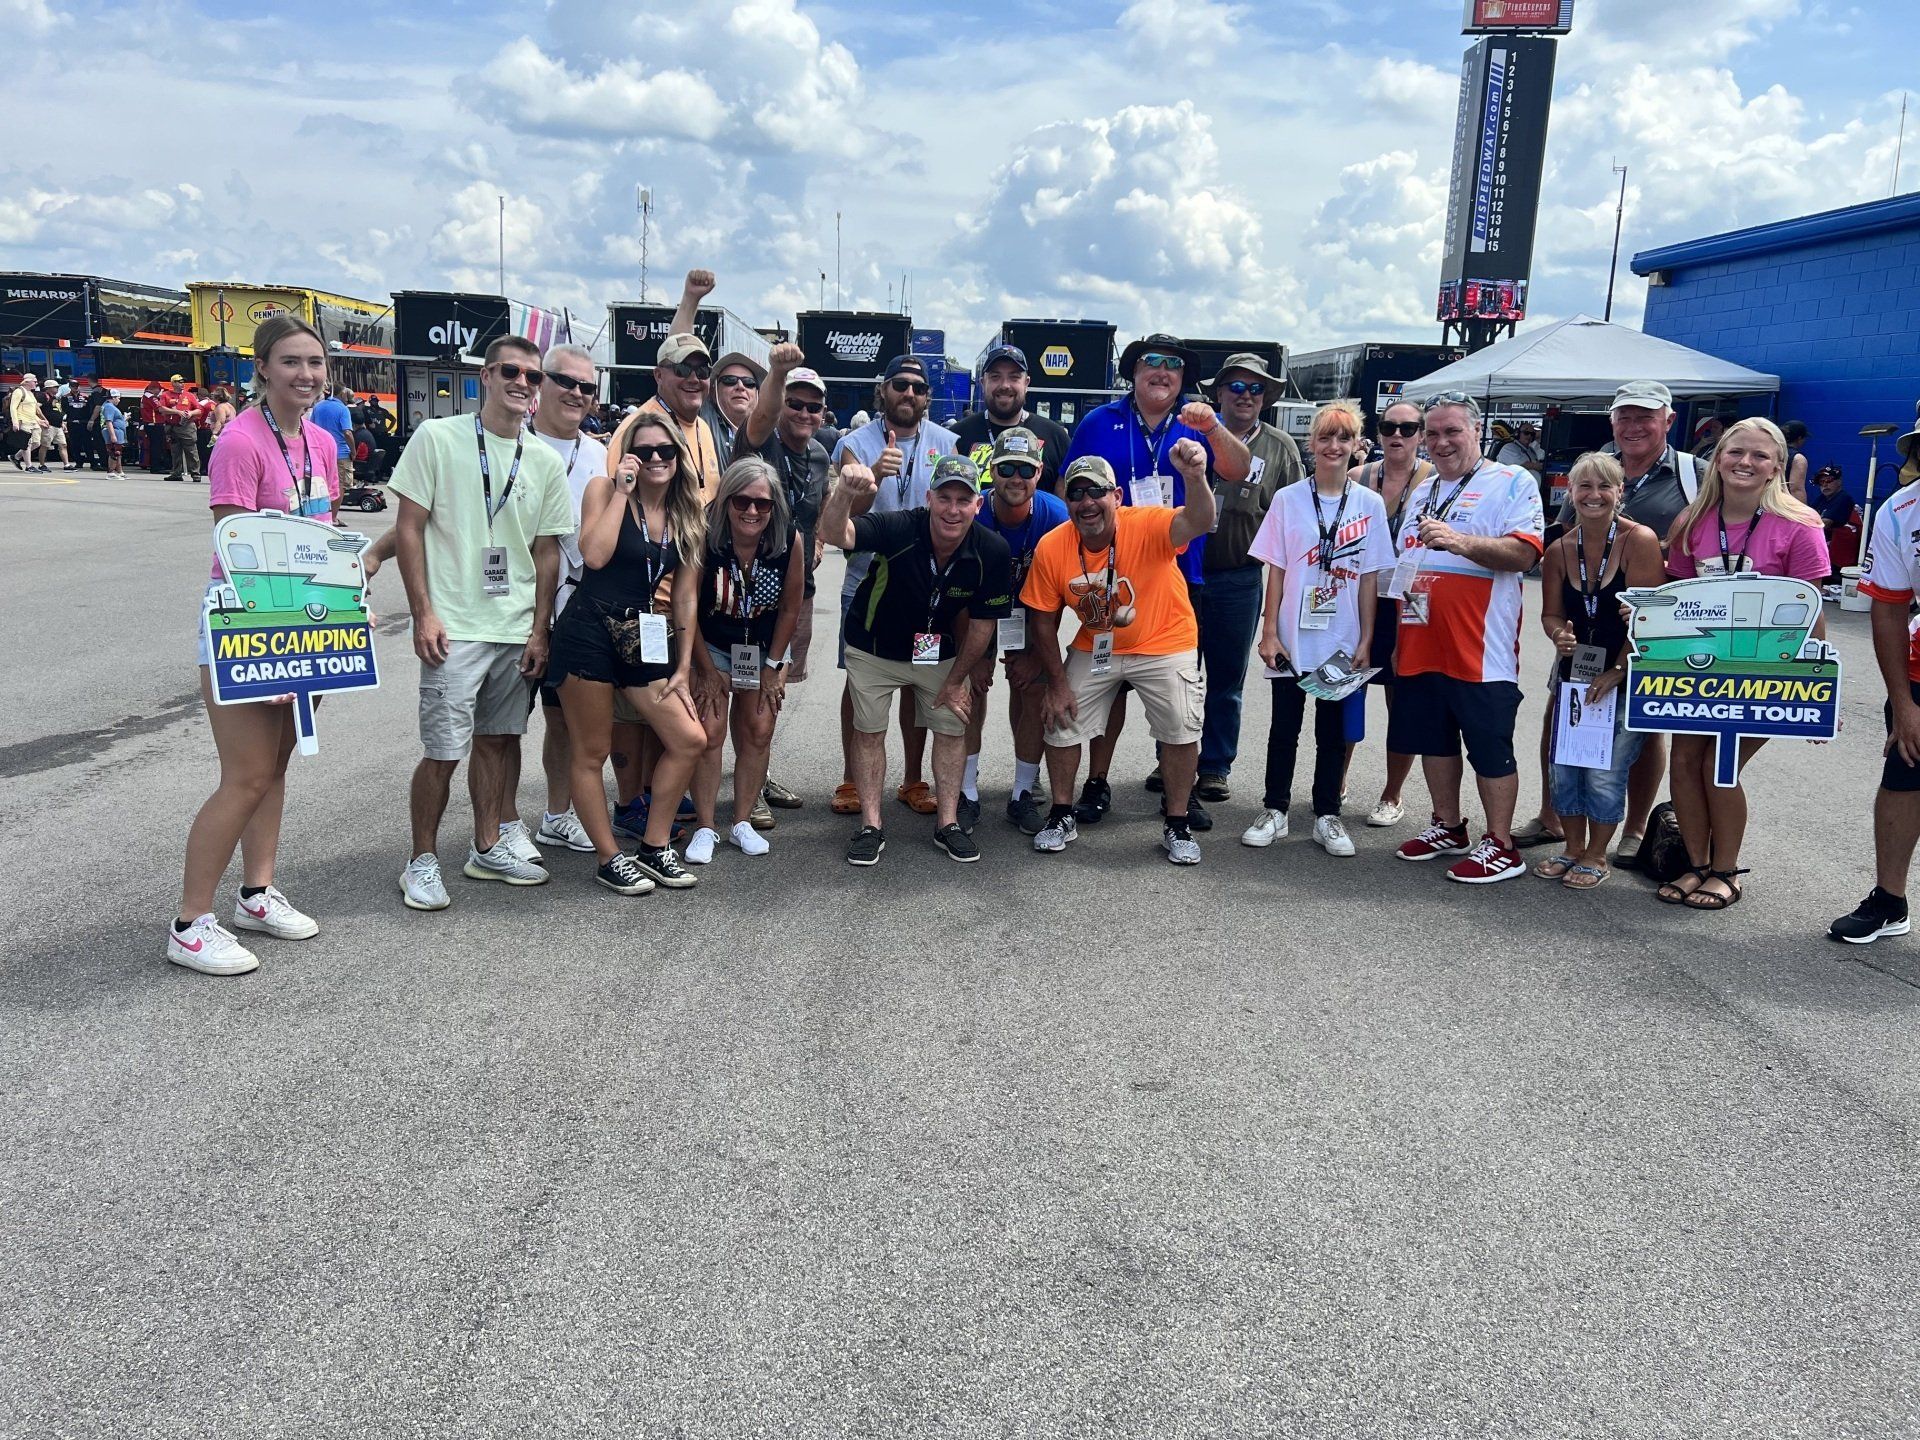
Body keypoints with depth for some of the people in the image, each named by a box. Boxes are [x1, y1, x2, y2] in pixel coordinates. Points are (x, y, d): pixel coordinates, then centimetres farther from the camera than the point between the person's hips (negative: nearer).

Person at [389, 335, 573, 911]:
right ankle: (422, 862, 12)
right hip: (454, 627, -5)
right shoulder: (437, 438, -4)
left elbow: (546, 551, 11)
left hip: (517, 630, 5)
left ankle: (488, 847, 29)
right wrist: (423, 614, -11)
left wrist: (539, 631, 6)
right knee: (444, 751, -4)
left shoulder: (545, 461, 8)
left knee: (499, 738, 14)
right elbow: (408, 528, -5)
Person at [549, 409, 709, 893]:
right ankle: (610, 859, 15)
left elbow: (685, 596, 11)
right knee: (592, 753, 2)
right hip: (589, 631, -5)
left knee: (690, 740, 2)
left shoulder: (689, 515, 9)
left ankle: (654, 848, 16)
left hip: (643, 636, 5)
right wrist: (621, 491, -15)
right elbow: (595, 556, -21)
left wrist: (683, 667, 9)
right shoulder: (604, 489, -4)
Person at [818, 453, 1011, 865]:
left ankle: (947, 824, 20)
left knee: (952, 728, 6)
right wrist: (845, 491, -71)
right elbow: (833, 534, -49)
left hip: (940, 651, 2)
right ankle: (871, 826, 16)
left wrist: (956, 681, -3)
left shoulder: (991, 552, -23)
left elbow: (981, 622, -10)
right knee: (868, 731, 3)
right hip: (873, 646, -2)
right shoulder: (898, 529, -32)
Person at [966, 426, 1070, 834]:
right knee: (970, 686, -8)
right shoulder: (971, 515, -26)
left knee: (1035, 690, -3)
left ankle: (1023, 795, 8)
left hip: (1031, 614, 1)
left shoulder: (1055, 515, -23)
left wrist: (1036, 650, -11)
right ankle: (967, 795, 0)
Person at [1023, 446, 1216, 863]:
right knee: (1061, 720, 1)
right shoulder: (1052, 547, -19)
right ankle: (1062, 816, 22)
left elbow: (1197, 523, -51)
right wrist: (1058, 682, -8)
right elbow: (1043, 620, -8)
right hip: (1095, 648, 3)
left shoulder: (1147, 525, -29)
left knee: (1181, 728, -8)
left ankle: (1177, 826, 13)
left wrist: (1195, 478, -71)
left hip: (1164, 643, -2)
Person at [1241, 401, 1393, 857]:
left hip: (1343, 642, 0)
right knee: (1285, 727, 8)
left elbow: (1370, 578, 1)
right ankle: (1274, 810, 20)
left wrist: (1365, 640, -2)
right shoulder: (1288, 499, -1)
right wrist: (1269, 632, -4)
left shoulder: (1370, 504, 0)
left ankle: (1327, 815, 20)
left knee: (1333, 731, 9)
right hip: (1292, 639, 0)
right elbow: (1276, 571, 0)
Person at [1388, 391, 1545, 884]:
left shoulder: (1512, 484, -3)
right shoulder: (1421, 494, 19)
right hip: (1422, 646, 7)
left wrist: (1462, 541, -31)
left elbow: (1524, 552, -18)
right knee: (1433, 739, 15)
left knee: (1490, 747, -2)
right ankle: (1447, 827, 29)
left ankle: (1500, 846, 7)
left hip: (1481, 651, -7)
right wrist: (1398, 637, 20)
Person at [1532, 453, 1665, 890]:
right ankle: (1572, 848, 27)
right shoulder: (1559, 550, 1)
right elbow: (1551, 613, 7)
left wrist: (1616, 672, -17)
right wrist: (1560, 636, -16)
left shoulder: (1639, 541, -14)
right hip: (1574, 673, 5)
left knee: (1605, 772, -3)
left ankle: (1596, 856, 17)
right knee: (1564, 764, 7)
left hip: (1627, 678, -5)